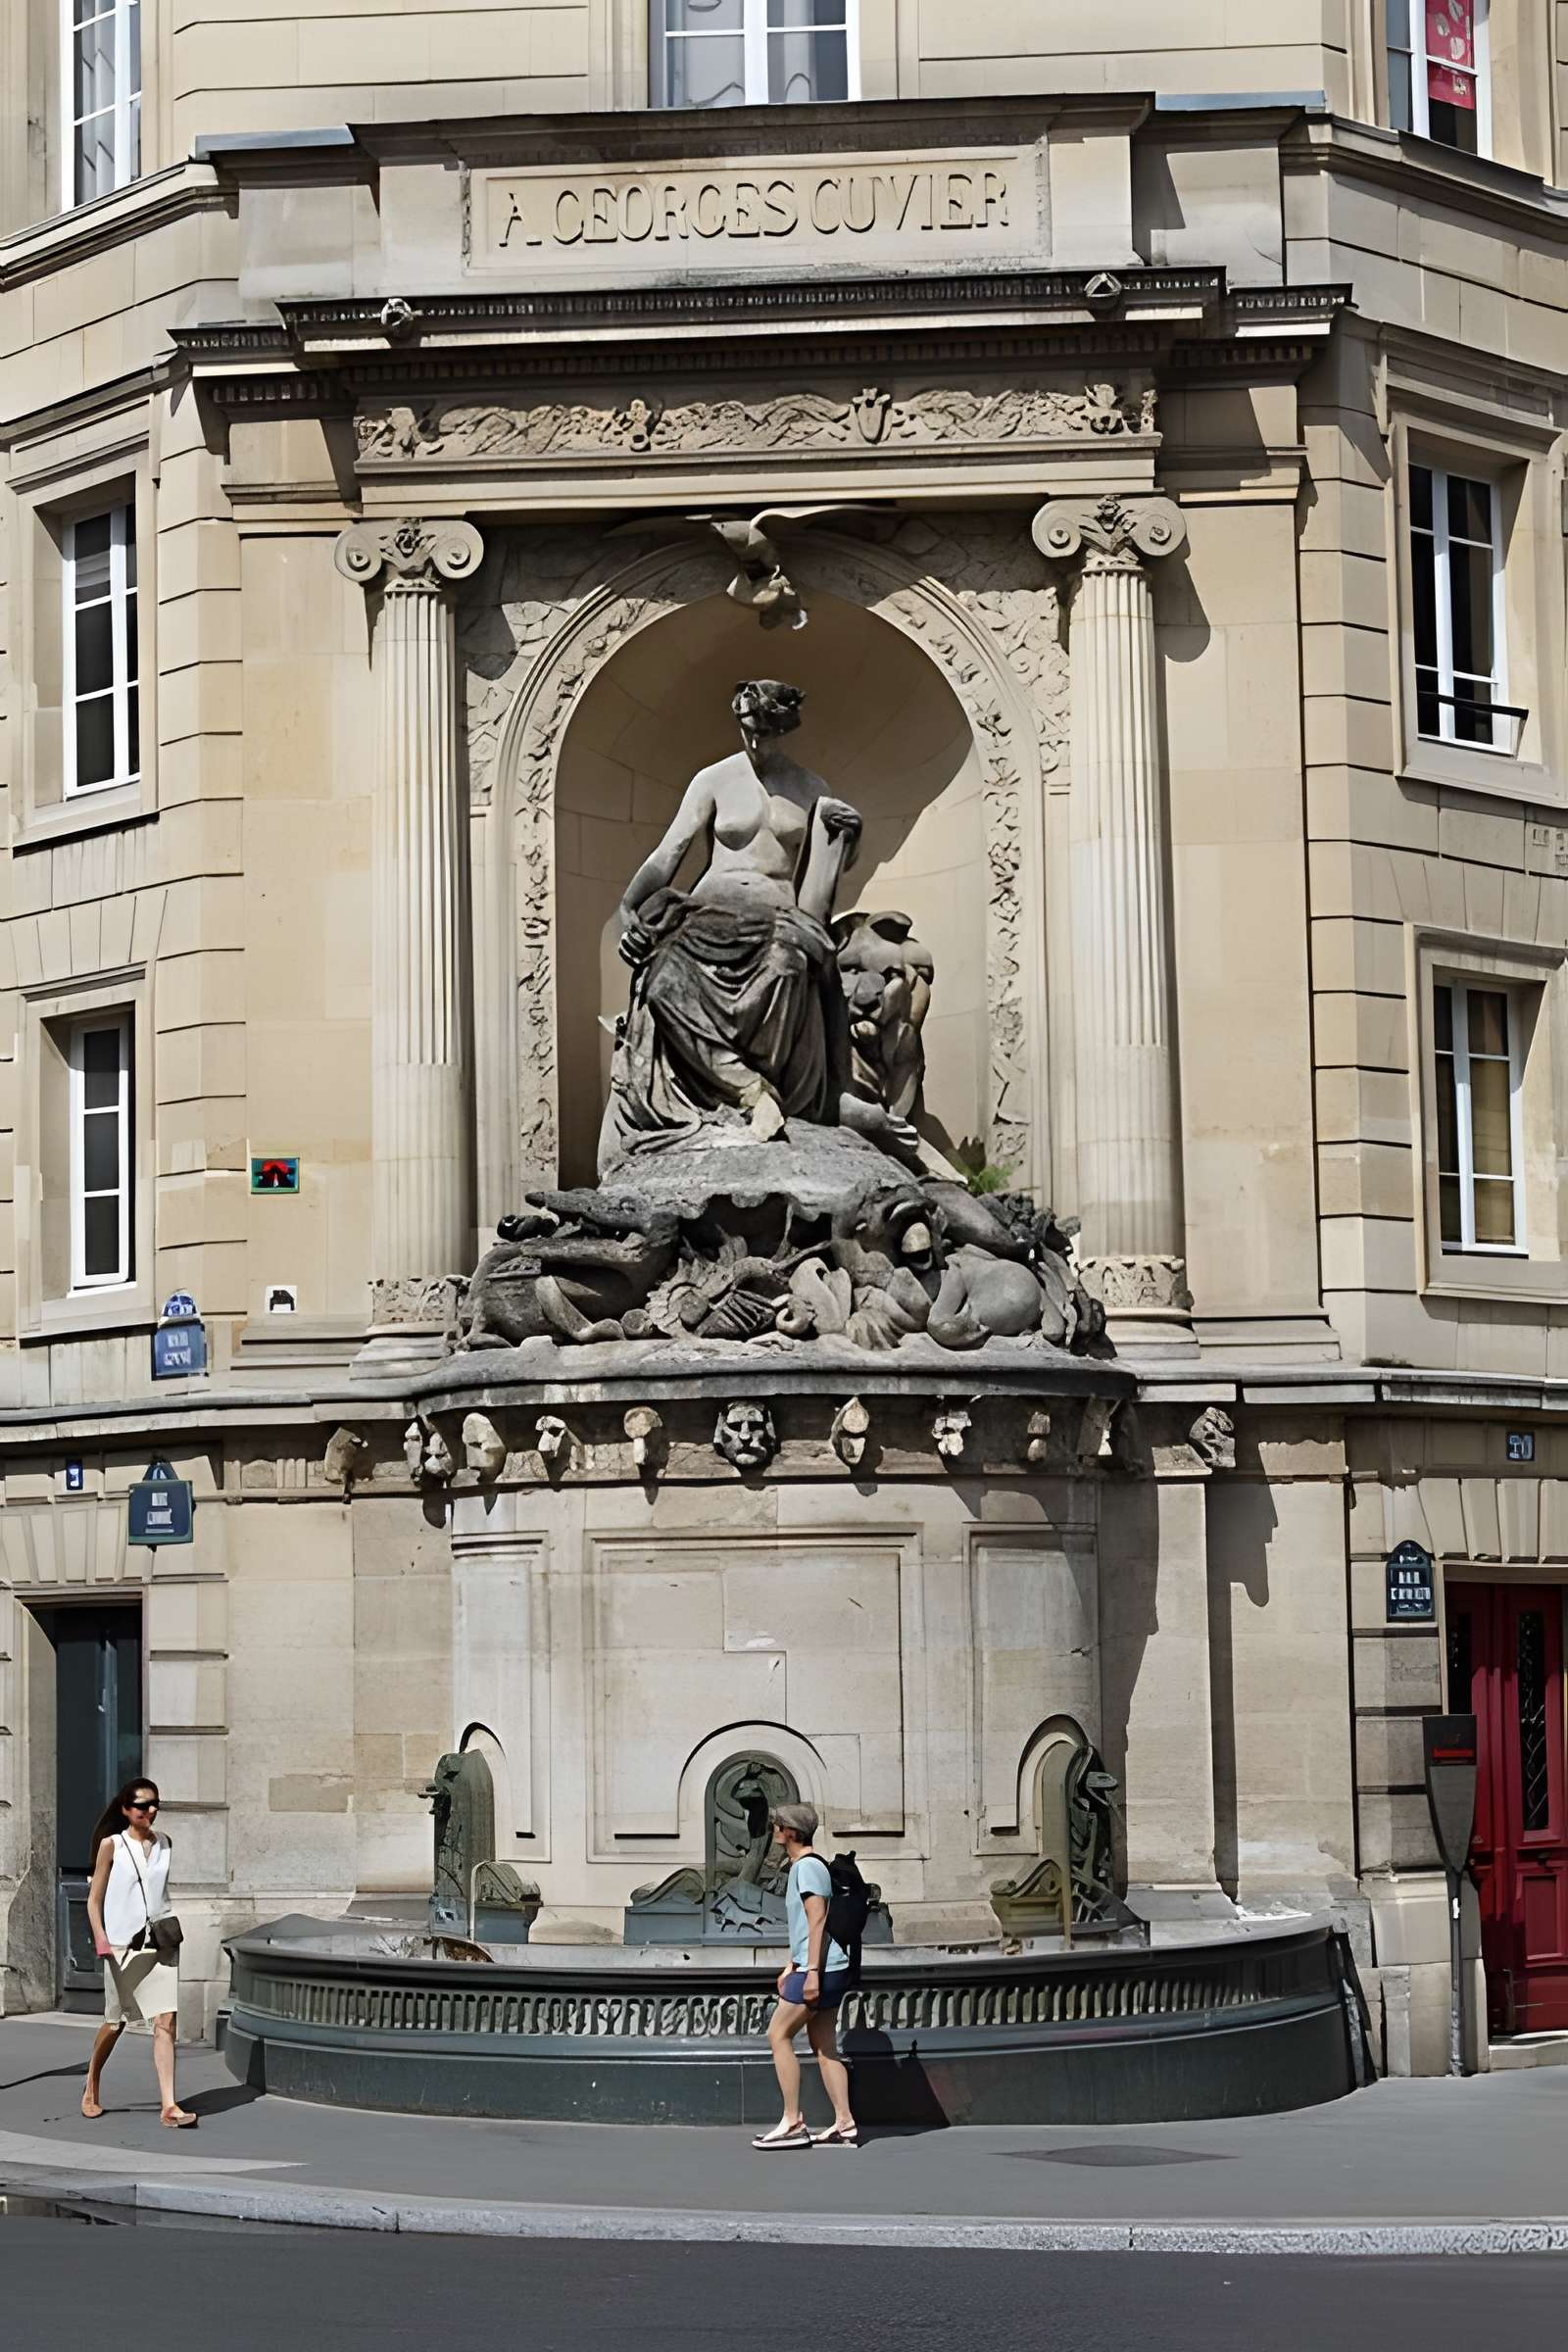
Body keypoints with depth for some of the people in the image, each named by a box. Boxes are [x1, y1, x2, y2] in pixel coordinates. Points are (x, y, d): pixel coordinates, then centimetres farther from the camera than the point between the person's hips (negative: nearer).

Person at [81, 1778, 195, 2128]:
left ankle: (168, 2105, -11)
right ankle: (91, 2090, 32)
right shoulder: (112, 1845, -1)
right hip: (123, 1944, -2)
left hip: (161, 1942, 2)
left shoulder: (163, 1843, 8)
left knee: (165, 2020, -9)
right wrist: (100, 1939, -11)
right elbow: (94, 1899, 0)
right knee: (115, 2023, 9)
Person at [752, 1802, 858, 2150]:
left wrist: (811, 1971, -23)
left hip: (821, 1969, -10)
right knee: (824, 2046, 8)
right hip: (830, 1970, 10)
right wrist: (791, 1967, 26)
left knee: (778, 2035, -5)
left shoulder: (808, 1867, -12)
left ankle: (792, 2122, -5)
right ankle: (844, 2125, 6)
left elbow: (817, 1921, -19)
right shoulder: (802, 1865, 19)